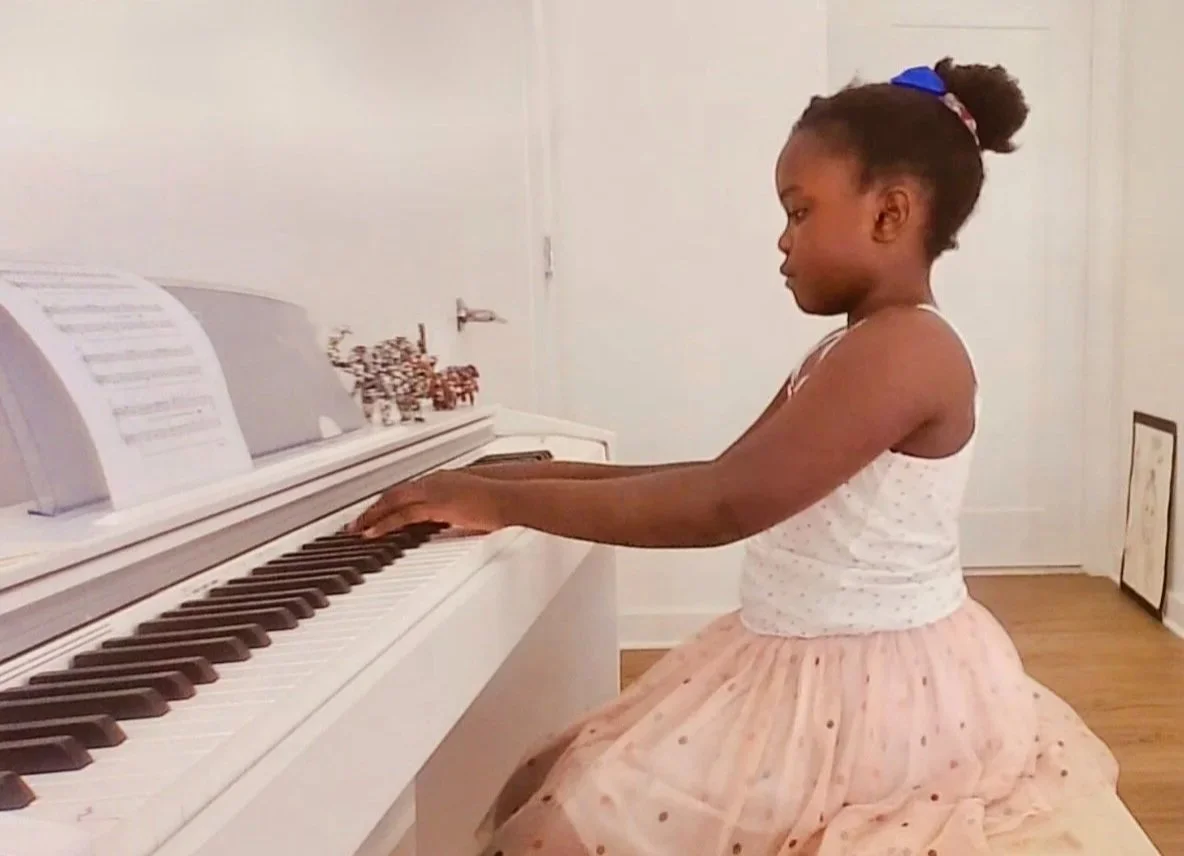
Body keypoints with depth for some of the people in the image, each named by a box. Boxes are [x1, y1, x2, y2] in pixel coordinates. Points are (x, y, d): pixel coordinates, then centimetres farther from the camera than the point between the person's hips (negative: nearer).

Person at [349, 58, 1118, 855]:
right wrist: (546, 475, 6)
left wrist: (505, 501, -23)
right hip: (797, 669, 10)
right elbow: (723, 475, 12)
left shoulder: (905, 347, -21)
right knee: (545, 789, 9)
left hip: (867, 694, -9)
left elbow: (724, 507, -30)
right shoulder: (848, 354, 12)